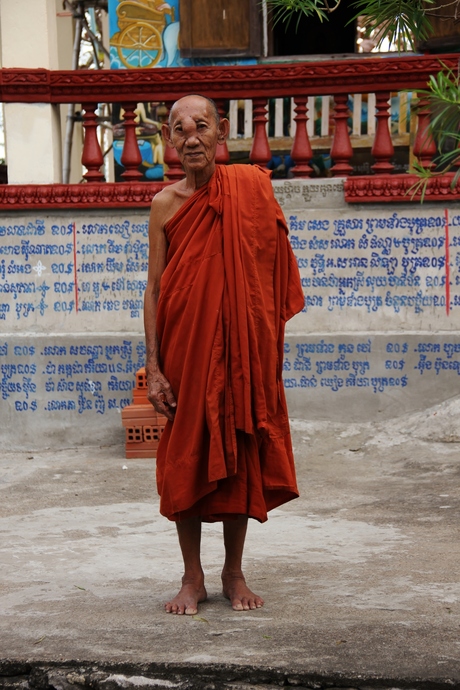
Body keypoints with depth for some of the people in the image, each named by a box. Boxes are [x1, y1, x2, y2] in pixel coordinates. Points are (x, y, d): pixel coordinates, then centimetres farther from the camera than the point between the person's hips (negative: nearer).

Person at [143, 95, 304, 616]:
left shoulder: (251, 188, -2)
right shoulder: (165, 204, -1)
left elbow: (269, 275, 4)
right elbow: (153, 289, 0)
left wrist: (266, 349, 0)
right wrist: (154, 368, -6)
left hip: (240, 349, 0)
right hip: (183, 347, 0)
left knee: (240, 456, 6)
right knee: (184, 460, 5)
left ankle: (234, 573, 22)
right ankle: (192, 578, 18)